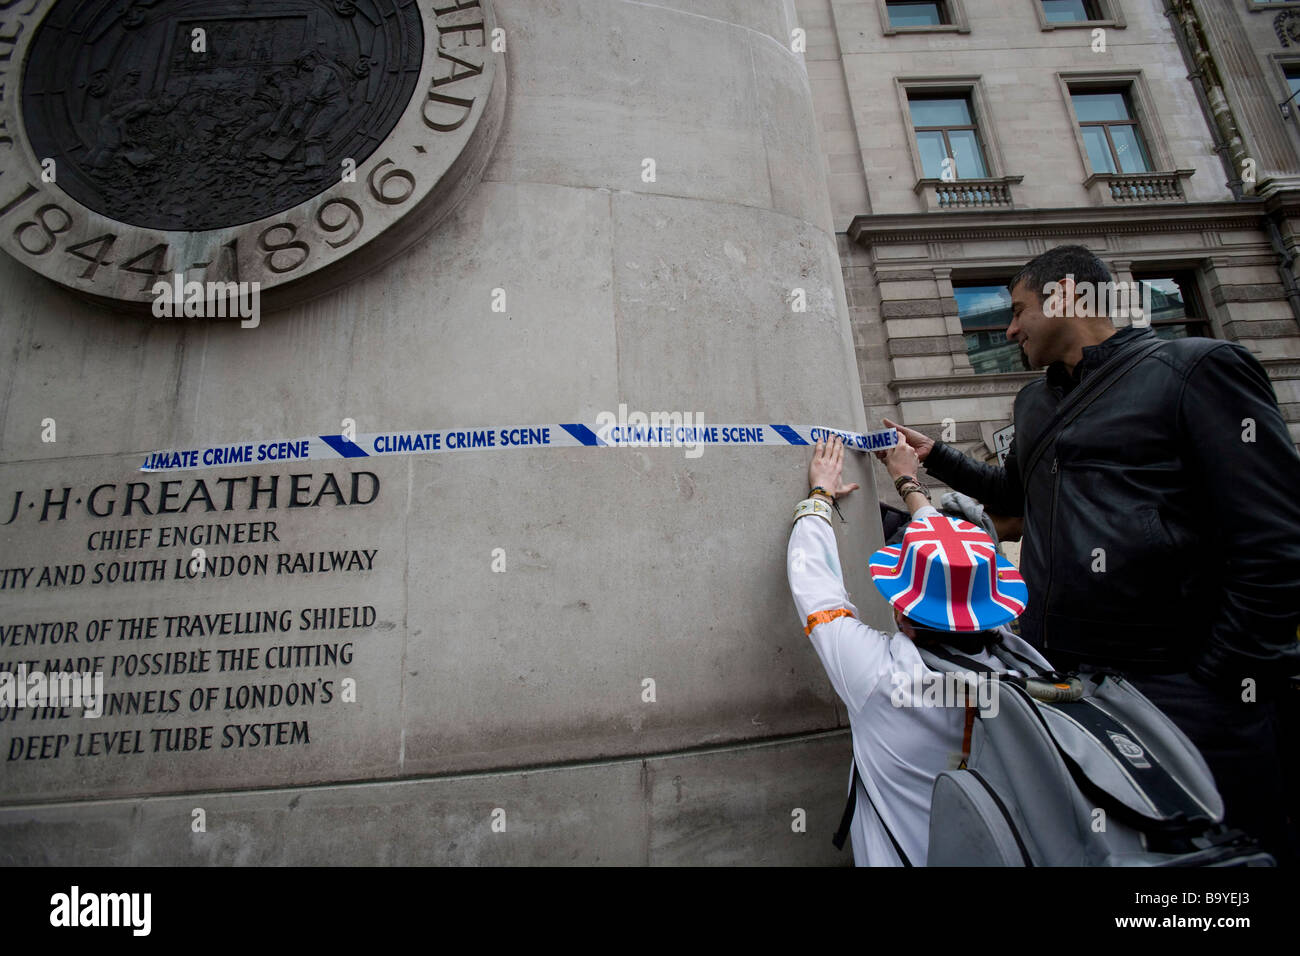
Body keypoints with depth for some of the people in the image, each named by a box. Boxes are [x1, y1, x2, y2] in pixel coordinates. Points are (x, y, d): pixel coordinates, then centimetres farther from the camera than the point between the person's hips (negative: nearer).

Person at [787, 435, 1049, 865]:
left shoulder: (883, 675, -31)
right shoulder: (1024, 660, -19)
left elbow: (811, 577, -16)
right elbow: (959, 563, -1)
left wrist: (820, 494, 2)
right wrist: (909, 484, 14)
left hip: (908, 856, -4)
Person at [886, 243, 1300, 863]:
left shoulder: (1197, 369, -5)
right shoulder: (1034, 402, 17)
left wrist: (1224, 681, -15)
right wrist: (933, 455, 26)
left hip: (1180, 691, -6)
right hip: (1055, 677, 7)